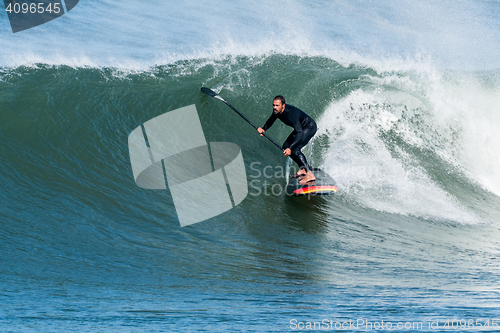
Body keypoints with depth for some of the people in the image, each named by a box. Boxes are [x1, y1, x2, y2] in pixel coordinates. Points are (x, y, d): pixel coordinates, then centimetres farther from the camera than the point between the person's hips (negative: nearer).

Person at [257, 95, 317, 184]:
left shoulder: (291, 113, -36)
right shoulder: (277, 111, -11)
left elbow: (300, 133, -42)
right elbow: (271, 120, 13)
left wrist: (290, 148, -49)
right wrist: (264, 129, -7)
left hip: (310, 127, -10)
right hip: (301, 128, 10)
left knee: (294, 149, -24)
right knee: (286, 146, 7)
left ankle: (309, 174, -29)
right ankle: (303, 168, 12)